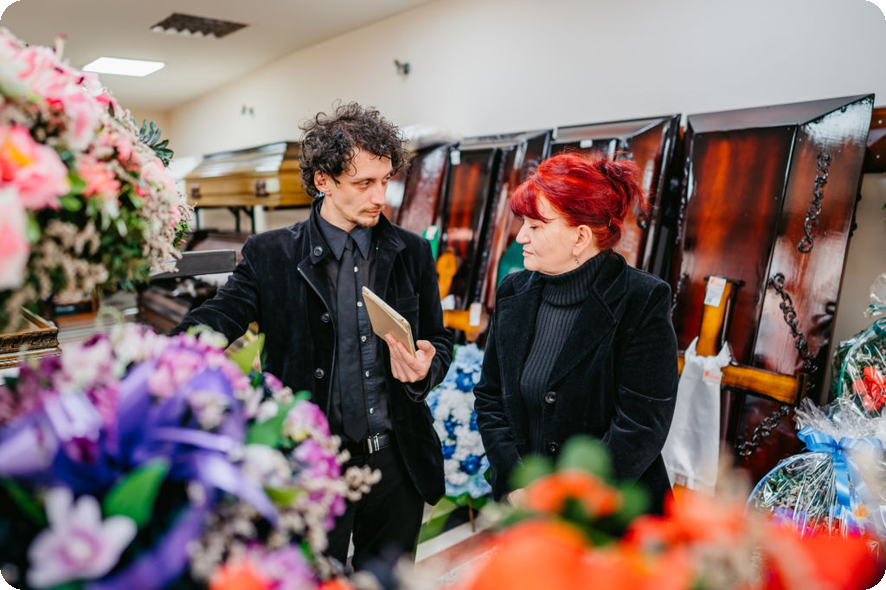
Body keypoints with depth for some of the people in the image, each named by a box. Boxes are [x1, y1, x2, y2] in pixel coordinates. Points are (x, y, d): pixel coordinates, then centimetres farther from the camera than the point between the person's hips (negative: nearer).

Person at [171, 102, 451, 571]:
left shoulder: (413, 253, 2)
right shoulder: (270, 255, -5)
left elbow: (439, 339, 10)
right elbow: (216, 320, -16)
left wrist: (426, 366, -12)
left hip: (397, 462, 3)